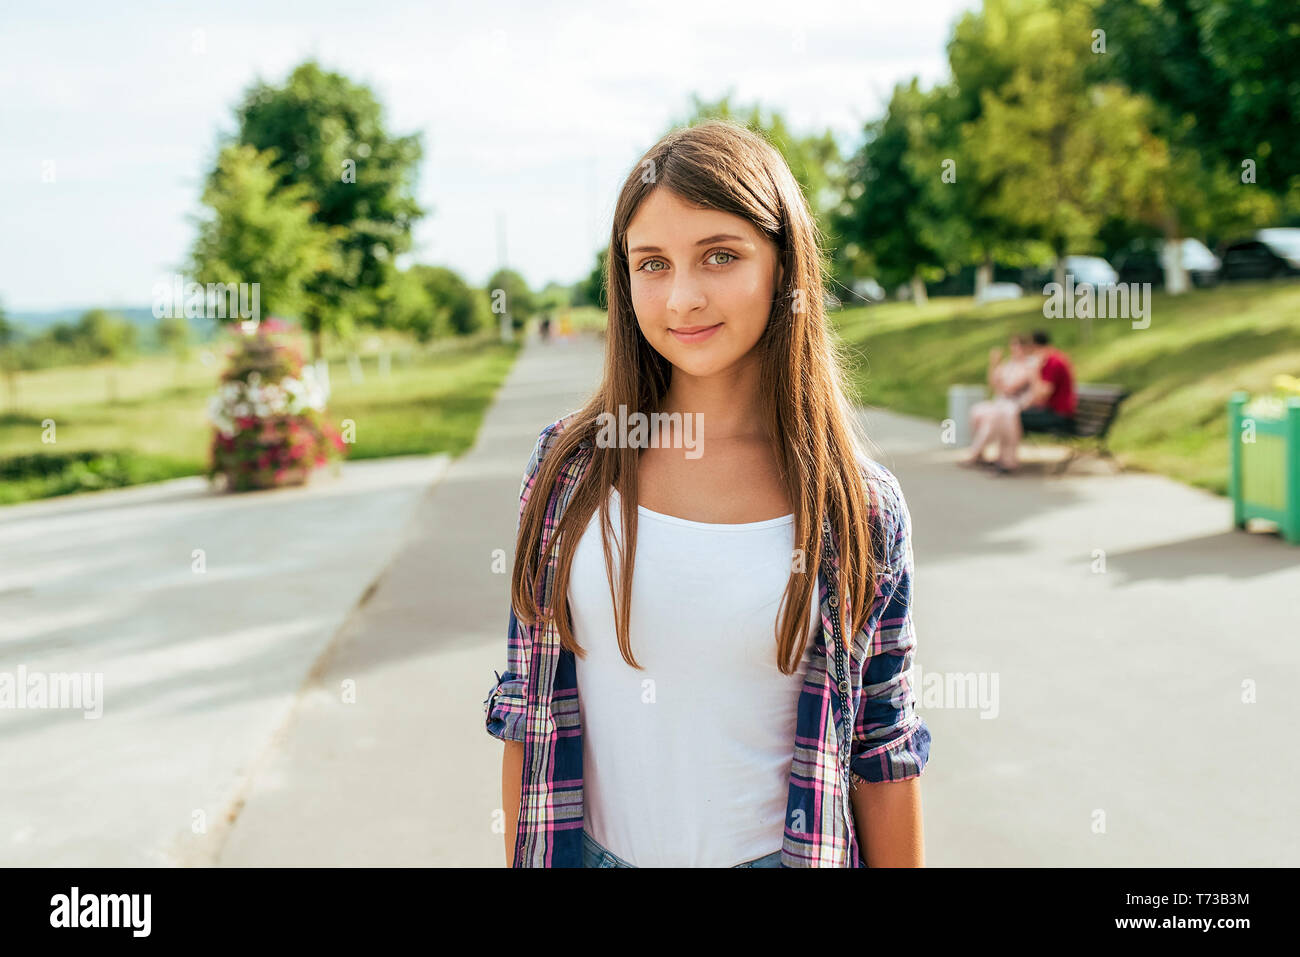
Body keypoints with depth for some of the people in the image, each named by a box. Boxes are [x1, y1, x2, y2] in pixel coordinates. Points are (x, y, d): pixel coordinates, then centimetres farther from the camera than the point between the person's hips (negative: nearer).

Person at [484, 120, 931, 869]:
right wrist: (522, 859, 1)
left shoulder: (859, 507, -11)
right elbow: (528, 716, -1)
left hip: (777, 851, -1)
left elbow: (885, 760, -5)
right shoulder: (569, 469, -7)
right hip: (594, 847, 2)